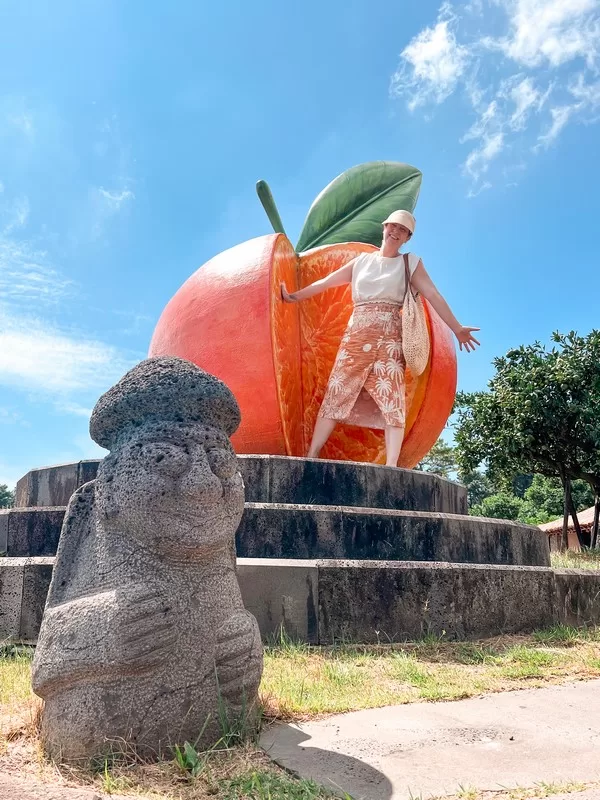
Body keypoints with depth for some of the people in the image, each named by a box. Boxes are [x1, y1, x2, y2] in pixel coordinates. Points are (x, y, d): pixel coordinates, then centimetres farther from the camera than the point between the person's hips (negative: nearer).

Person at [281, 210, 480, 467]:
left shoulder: (411, 263, 12)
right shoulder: (362, 261, 17)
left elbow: (433, 295, 4)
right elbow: (326, 282, 20)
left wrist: (456, 328, -3)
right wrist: (295, 296, 21)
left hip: (389, 339, -2)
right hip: (356, 336, 2)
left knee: (392, 400, -11)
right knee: (336, 394, -2)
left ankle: (391, 466, -15)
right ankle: (311, 456, 0)